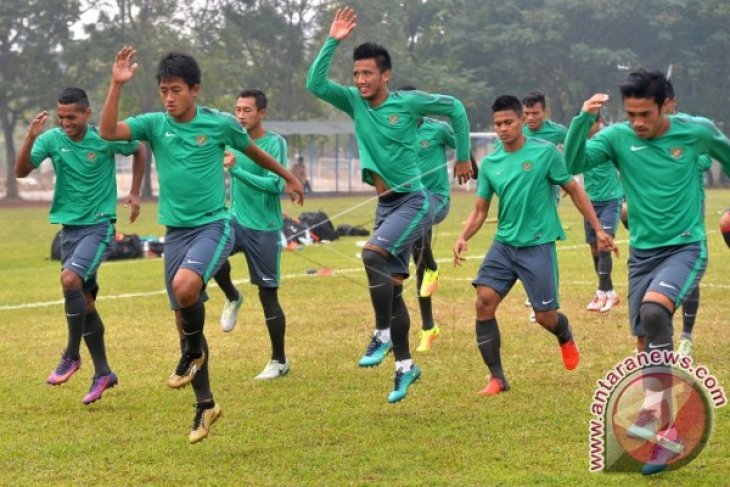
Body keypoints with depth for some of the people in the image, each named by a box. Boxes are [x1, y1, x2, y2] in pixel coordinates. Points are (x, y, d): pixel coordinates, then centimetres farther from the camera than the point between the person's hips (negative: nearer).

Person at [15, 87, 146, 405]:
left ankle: (71, 355, -12)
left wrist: (135, 193, 4)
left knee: (70, 279, -27)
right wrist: (31, 137, -25)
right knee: (85, 302, 9)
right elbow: (21, 171, -12)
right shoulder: (52, 139, -4)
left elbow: (139, 151, 8)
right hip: (69, 227, 5)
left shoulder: (105, 139, -10)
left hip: (99, 226, -5)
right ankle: (103, 373, 20)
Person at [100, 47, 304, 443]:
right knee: (184, 317, 7)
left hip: (213, 225, -4)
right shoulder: (154, 124, 0)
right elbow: (108, 132, -16)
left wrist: (289, 178, 27)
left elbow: (254, 152, 14)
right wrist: (117, 84, -24)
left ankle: (193, 351, -3)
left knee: (185, 285, -32)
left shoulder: (220, 123, -5)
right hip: (175, 231, 4)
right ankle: (204, 405, 20)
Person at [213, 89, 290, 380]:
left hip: (264, 228, -4)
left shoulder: (275, 143, -12)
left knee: (268, 294, 1)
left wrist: (236, 169, -29)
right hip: (237, 220, 4)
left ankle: (279, 361, 14)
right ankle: (232, 297, 3)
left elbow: (275, 185, -23)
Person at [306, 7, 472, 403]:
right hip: (385, 204, 6)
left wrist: (463, 157, 6)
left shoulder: (409, 102, -10)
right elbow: (315, 84, -11)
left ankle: (383, 333, -14)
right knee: (391, 286, 8)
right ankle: (405, 365, 18)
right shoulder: (354, 102, 2)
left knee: (372, 254, -28)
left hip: (413, 202, -6)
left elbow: (454, 108, 2)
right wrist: (332, 42, -18)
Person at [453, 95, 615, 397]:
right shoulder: (489, 164, 5)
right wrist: (463, 238, -8)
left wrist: (598, 229, 0)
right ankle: (497, 377, -3)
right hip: (503, 245, 4)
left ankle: (566, 338, 38)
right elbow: (480, 209, 10)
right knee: (484, 302, -13)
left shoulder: (545, 152, -6)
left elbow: (574, 190, 1)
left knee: (545, 316, 0)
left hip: (538, 245, -4)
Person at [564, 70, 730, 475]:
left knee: (653, 310, -30)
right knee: (646, 345, 5)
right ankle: (666, 433, 19)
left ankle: (654, 408, -18)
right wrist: (583, 119, -31)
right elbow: (573, 163, -18)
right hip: (642, 253, 4)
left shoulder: (696, 131, -7)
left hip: (686, 247, -4)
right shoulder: (618, 137, -5)